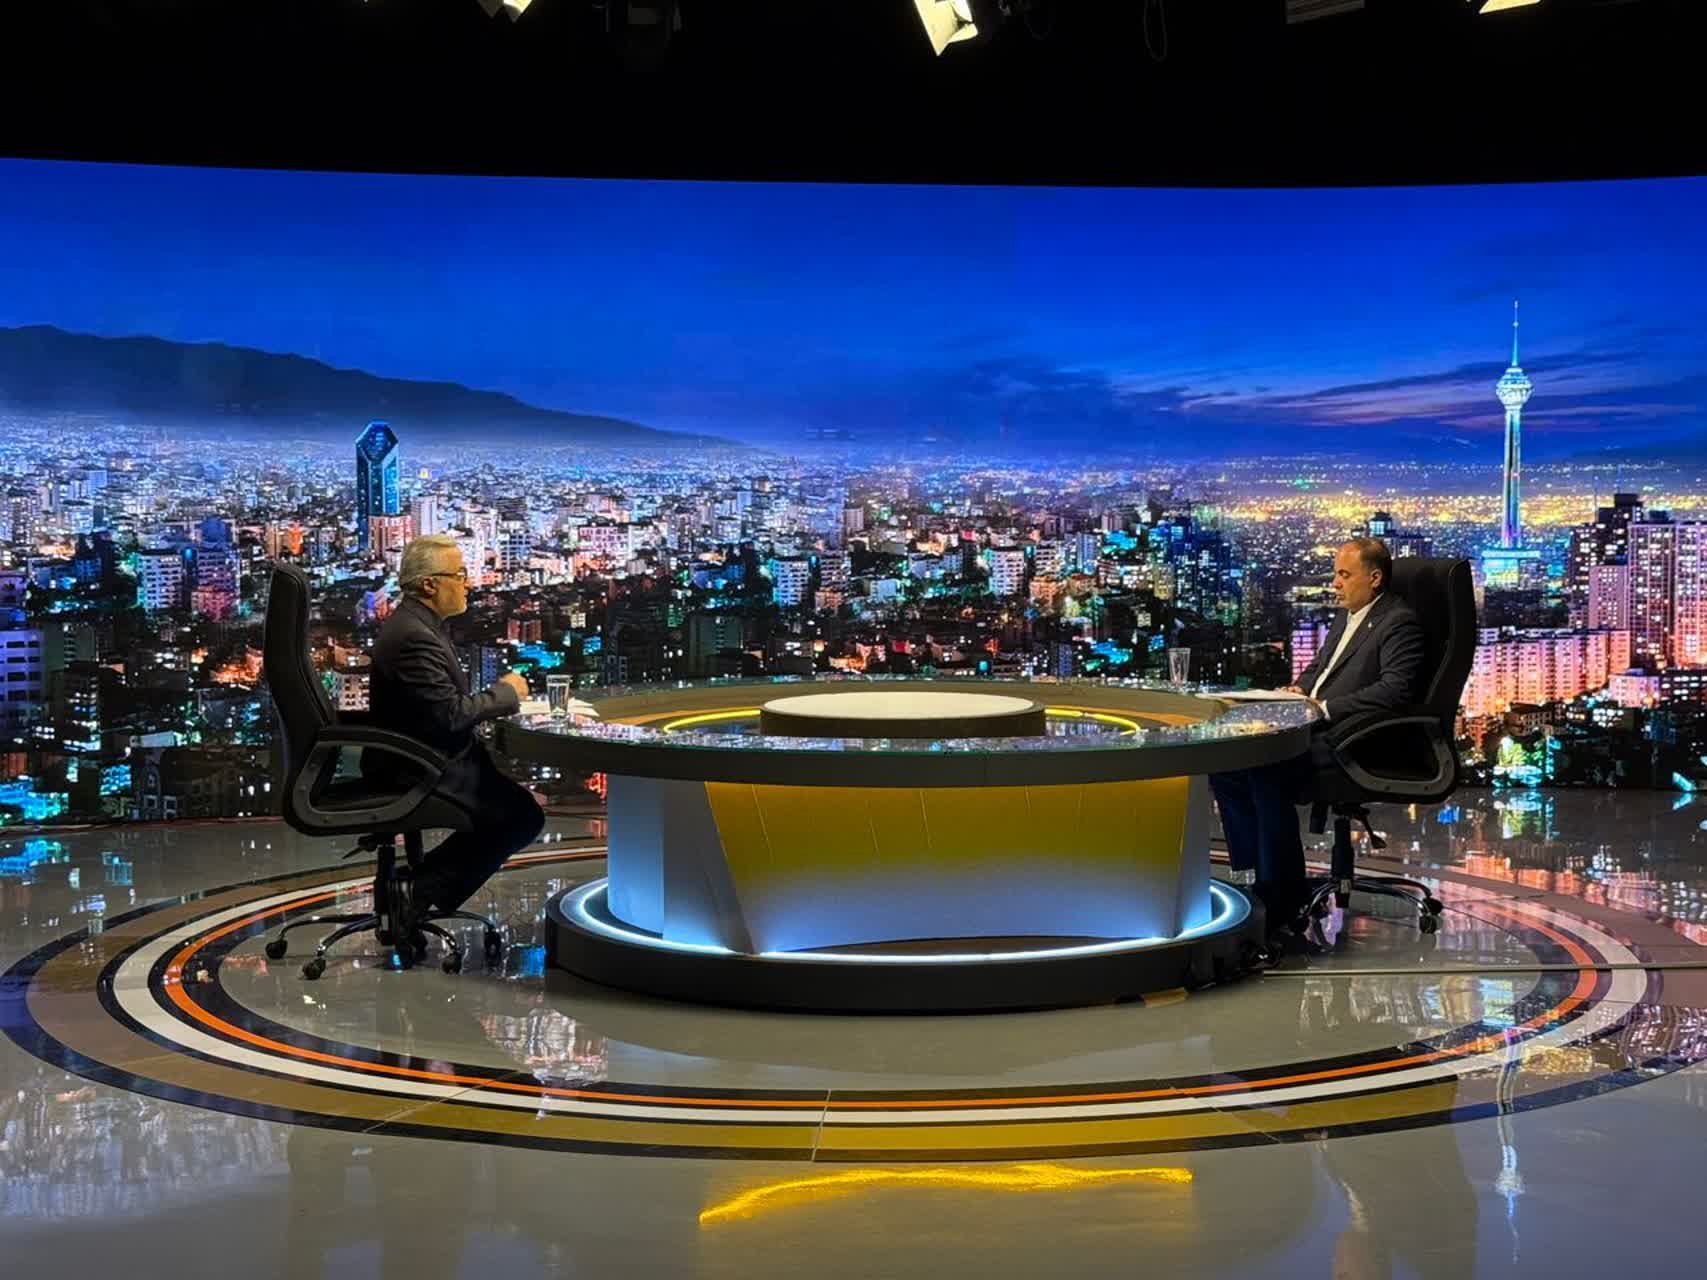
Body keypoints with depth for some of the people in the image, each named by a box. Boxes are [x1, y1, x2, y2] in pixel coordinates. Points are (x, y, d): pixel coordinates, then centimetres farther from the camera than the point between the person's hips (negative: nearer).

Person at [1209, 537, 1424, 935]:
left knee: (1267, 771, -31)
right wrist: (1297, 690, 7)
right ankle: (1261, 875, -2)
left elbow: (1396, 689, -21)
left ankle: (1281, 898, -20)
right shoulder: (1345, 616, 20)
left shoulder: (1399, 622, -8)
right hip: (1312, 724, 10)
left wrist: (1324, 707, -22)